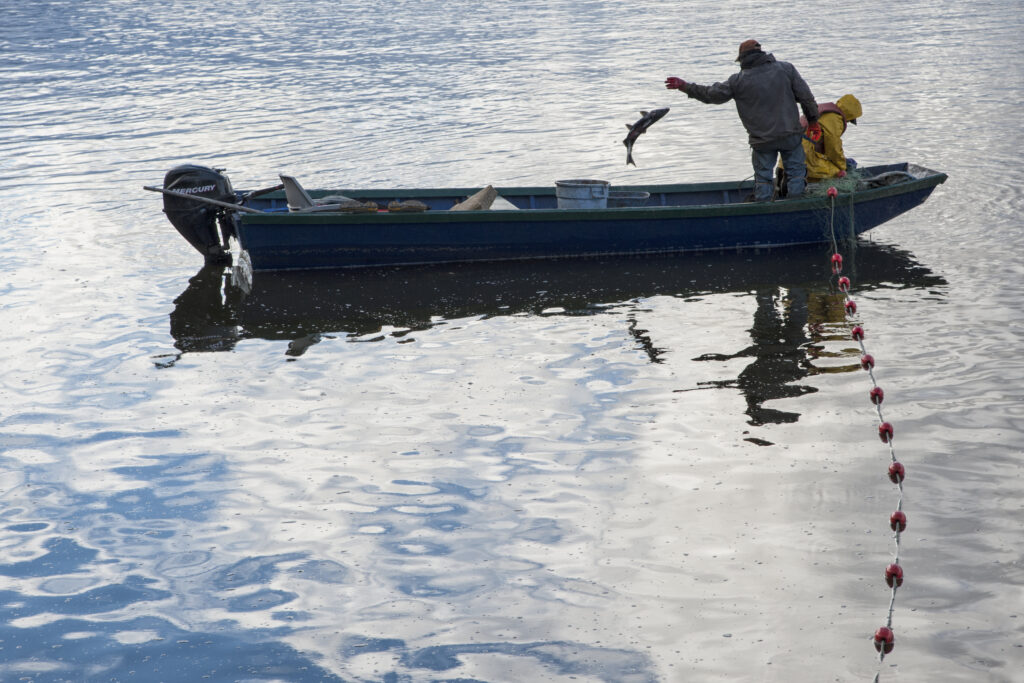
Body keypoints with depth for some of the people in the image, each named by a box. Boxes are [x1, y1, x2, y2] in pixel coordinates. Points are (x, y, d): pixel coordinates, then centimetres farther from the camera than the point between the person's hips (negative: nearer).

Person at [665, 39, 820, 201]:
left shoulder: (739, 81, -5)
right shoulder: (786, 68, 0)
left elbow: (711, 94, 1)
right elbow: (806, 96, 2)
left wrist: (684, 86, 10)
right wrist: (812, 119, 14)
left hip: (762, 141, -1)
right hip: (791, 135, 1)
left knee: (763, 177, 10)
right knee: (796, 172, 11)